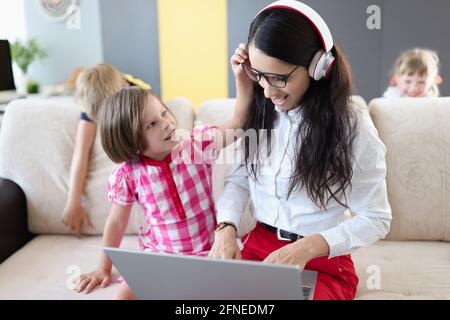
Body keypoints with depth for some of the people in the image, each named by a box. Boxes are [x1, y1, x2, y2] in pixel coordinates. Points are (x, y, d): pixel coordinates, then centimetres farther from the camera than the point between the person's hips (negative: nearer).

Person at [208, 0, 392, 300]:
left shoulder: (353, 126, -13)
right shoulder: (257, 110, 1)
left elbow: (376, 219, -9)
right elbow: (238, 180, 7)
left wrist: (308, 247, -22)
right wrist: (226, 229, -12)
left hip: (323, 262, -3)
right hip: (258, 247, 4)